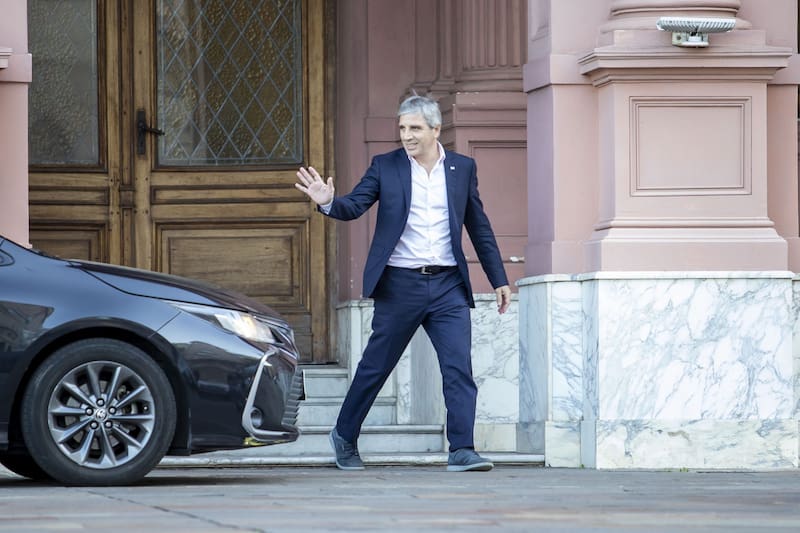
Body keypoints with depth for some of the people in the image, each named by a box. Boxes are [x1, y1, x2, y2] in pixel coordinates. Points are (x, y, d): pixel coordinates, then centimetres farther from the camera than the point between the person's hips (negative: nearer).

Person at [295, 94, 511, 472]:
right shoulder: (385, 167, 2)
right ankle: (345, 436, 28)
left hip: (447, 285, 1)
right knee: (376, 366, 9)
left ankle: (461, 451, -10)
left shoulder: (462, 168, 7)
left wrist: (499, 280, 13)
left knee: (459, 367, -10)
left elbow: (479, 228, 13)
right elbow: (354, 206, -6)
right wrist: (328, 201, -29)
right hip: (400, 284, -1)